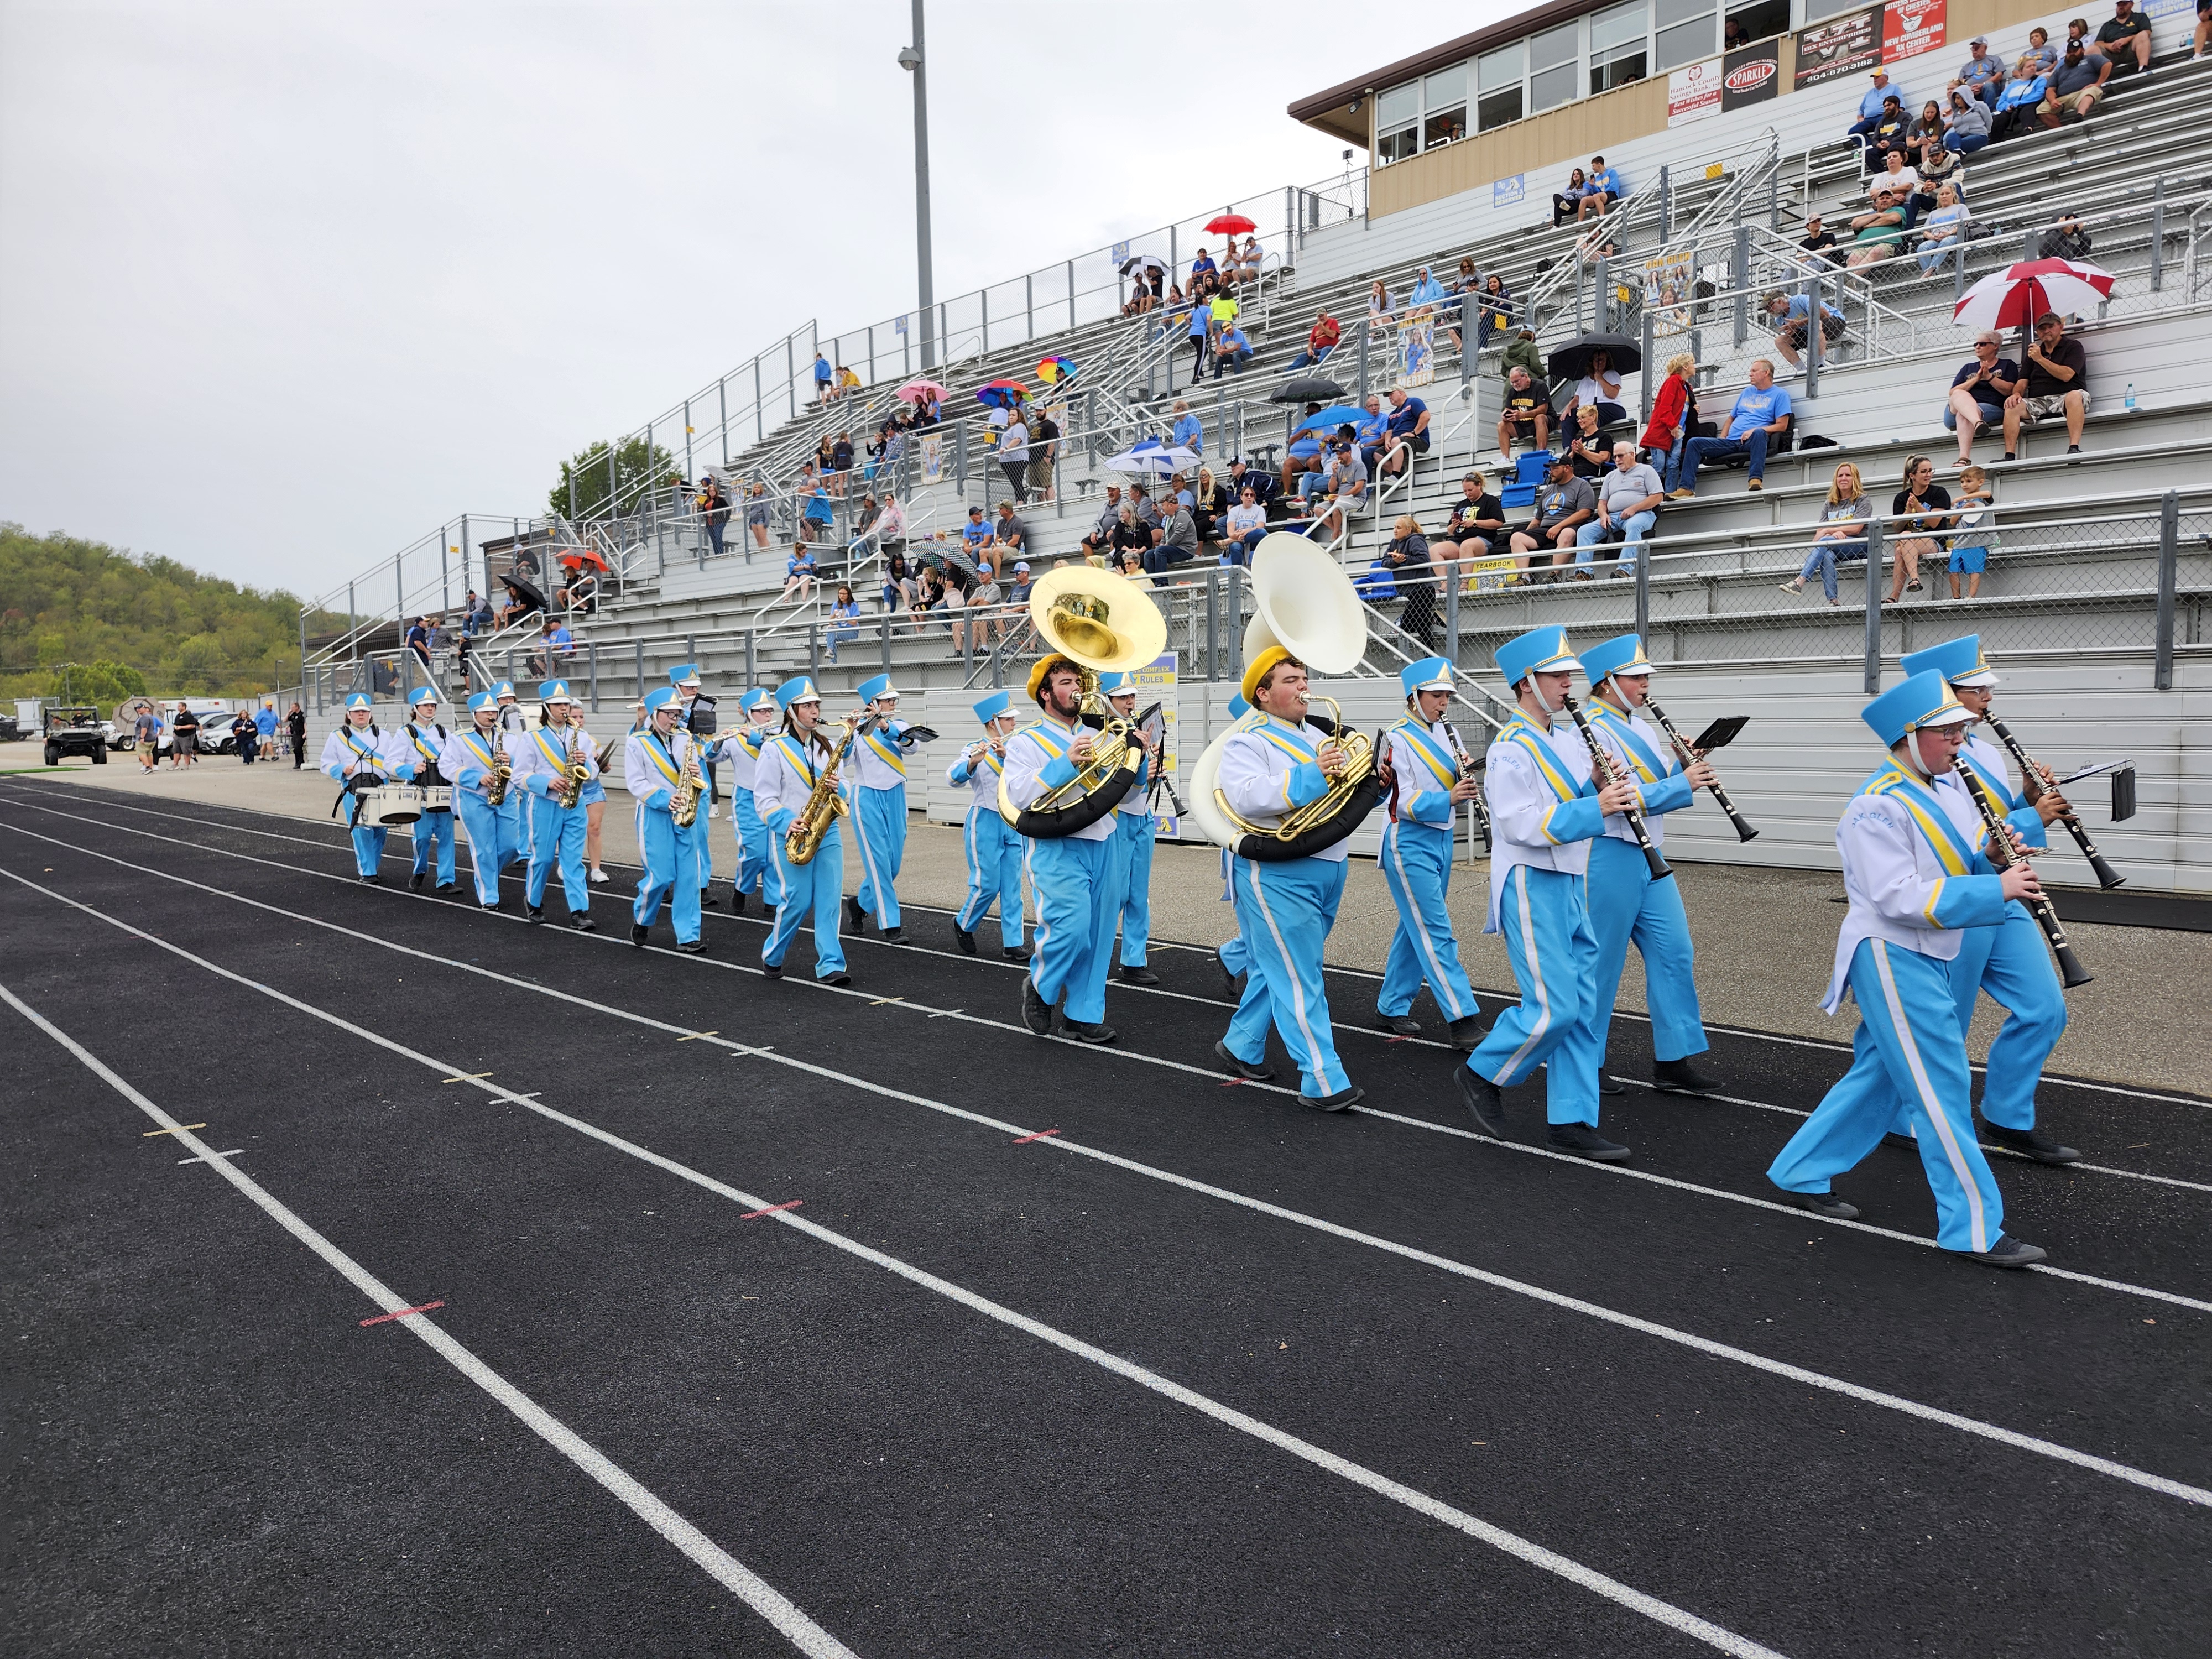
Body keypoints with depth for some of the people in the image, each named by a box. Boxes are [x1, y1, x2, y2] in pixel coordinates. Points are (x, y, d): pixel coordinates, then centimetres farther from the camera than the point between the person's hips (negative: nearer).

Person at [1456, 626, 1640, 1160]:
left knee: (1584, 1009, 7)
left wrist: (1605, 786, -3)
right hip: (1532, 889, -9)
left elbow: (1579, 799, 18)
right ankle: (1482, 1076, 13)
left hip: (1572, 885, 9)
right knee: (1553, 1009, -10)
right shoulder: (1511, 750, -14)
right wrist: (1594, 808, -27)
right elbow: (1524, 825, -22)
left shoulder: (1570, 737, 12)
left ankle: (1571, 1122, 13)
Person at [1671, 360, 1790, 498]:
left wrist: (1755, 430, -15)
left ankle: (1756, 480, -50)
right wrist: (1722, 438, 10)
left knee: (1759, 433, -41)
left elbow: (1782, 426, -3)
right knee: (1694, 443, -11)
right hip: (1731, 442, 6)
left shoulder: (1780, 394, 8)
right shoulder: (1746, 392, 27)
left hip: (1752, 441, -6)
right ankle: (1686, 488, -25)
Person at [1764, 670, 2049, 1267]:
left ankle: (1801, 1174, 28)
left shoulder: (1947, 792, 10)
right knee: (1943, 1090, -5)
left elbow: (1958, 865, 17)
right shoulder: (1878, 808, -19)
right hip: (1893, 958, -10)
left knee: (1879, 1077, 16)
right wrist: (1996, 888, -25)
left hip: (1927, 958, 10)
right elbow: (1898, 897, -25)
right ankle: (1976, 1229, 4)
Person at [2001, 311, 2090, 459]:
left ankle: (2074, 448, -46)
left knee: (2075, 396, -38)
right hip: (2037, 402, 3)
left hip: (2064, 398, -3)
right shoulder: (2034, 351, 26)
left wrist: (2041, 359, -10)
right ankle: (2010, 456, -35)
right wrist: (2017, 393, -7)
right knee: (2012, 406, -25)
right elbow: (2024, 380, 17)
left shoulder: (2073, 347, 10)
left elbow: (2067, 375, -8)